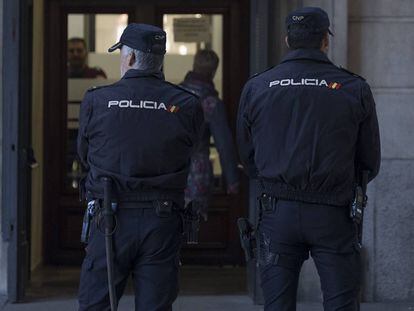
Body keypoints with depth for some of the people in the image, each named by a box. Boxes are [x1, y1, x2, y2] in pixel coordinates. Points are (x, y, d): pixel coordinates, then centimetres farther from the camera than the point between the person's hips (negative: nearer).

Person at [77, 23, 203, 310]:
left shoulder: (96, 101, -5)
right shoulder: (187, 106, -3)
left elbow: (84, 156, 8)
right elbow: (187, 154, 9)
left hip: (111, 221, -1)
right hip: (162, 222, 1)